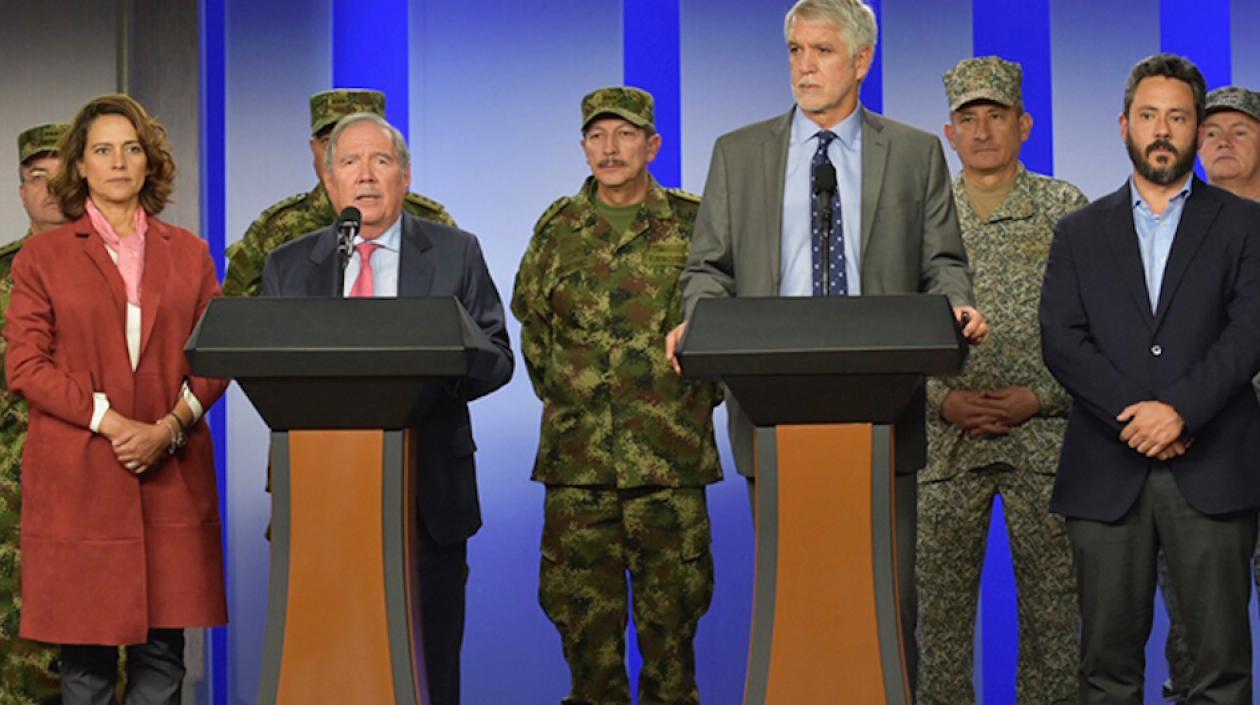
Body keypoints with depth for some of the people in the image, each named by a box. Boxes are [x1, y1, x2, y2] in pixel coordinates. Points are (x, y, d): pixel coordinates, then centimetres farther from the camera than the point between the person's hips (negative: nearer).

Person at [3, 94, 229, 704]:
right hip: (77, 477, -2)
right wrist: (109, 421, -12)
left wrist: (169, 427, -9)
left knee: (164, 647, 3)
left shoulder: (189, 253, 12)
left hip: (171, 475, 2)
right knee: (85, 656, 1)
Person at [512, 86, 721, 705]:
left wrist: (699, 393, 9)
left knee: (673, 595, 4)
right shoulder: (558, 229, 7)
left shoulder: (695, 225, 3)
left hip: (671, 451, -1)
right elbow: (531, 323, 19)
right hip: (576, 452, 2)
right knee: (580, 596, 5)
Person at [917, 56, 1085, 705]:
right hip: (944, 440, 1)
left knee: (1052, 605, 3)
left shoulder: (1066, 208, 5)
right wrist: (943, 400, -8)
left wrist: (1039, 397, -9)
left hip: (1044, 438, -1)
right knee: (939, 603, 4)